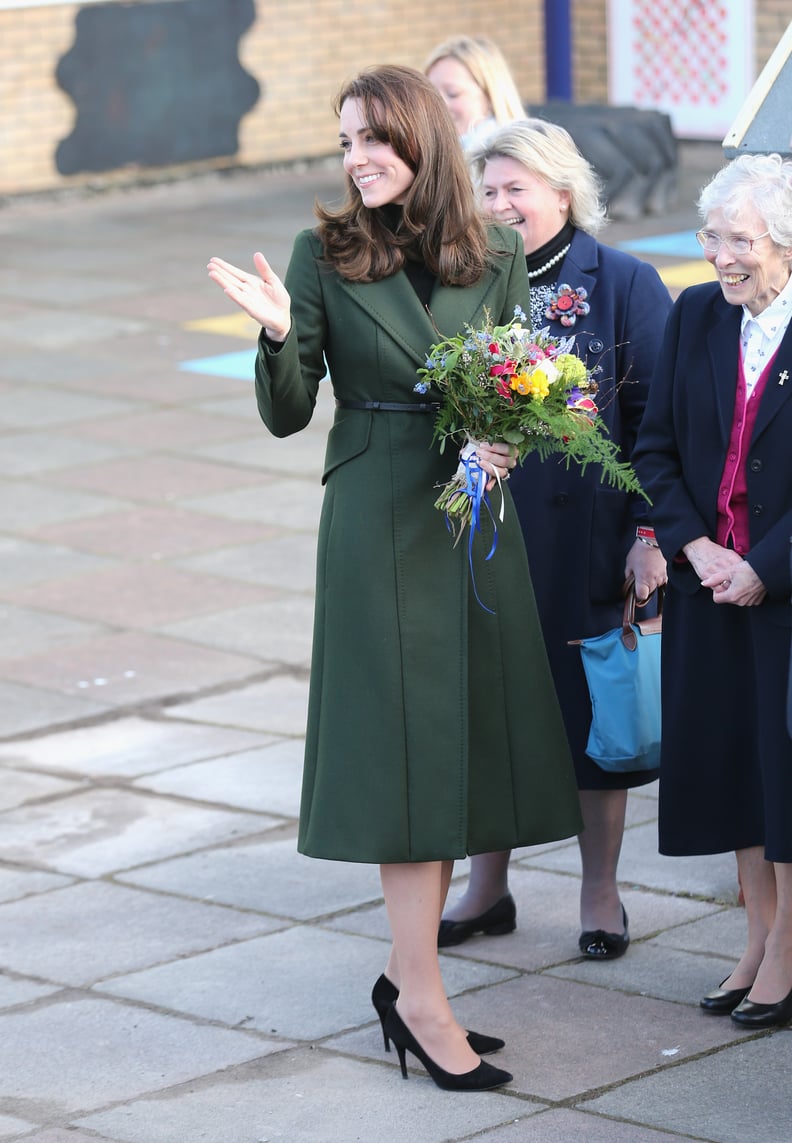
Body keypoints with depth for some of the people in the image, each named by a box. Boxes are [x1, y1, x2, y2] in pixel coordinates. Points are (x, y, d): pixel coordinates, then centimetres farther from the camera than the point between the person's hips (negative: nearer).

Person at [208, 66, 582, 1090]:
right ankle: (421, 998, 0)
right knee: (405, 741, -5)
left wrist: (504, 439, -9)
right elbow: (285, 416, -4)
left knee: (464, 735, 6)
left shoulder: (495, 262, 5)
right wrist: (278, 335, -23)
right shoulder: (324, 257, -3)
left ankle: (409, 972, 17)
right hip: (378, 525, -4)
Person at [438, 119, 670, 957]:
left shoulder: (623, 284, -5)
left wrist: (652, 532, -12)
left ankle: (600, 894, 20)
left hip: (588, 537, -3)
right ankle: (487, 887, 24)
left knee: (590, 708, 5)